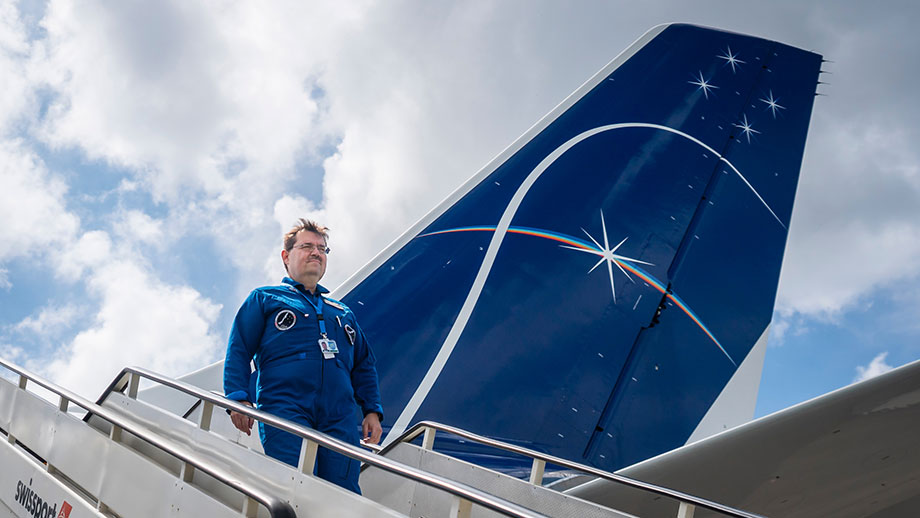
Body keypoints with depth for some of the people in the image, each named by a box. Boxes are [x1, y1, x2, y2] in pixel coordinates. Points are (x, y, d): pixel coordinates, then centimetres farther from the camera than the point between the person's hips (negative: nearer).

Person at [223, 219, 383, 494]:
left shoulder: (343, 313, 31)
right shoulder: (264, 298, 19)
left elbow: (364, 364, 30)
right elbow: (238, 350, 8)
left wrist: (372, 410, 16)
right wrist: (239, 397, -7)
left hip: (341, 419, 4)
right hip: (285, 410, -3)